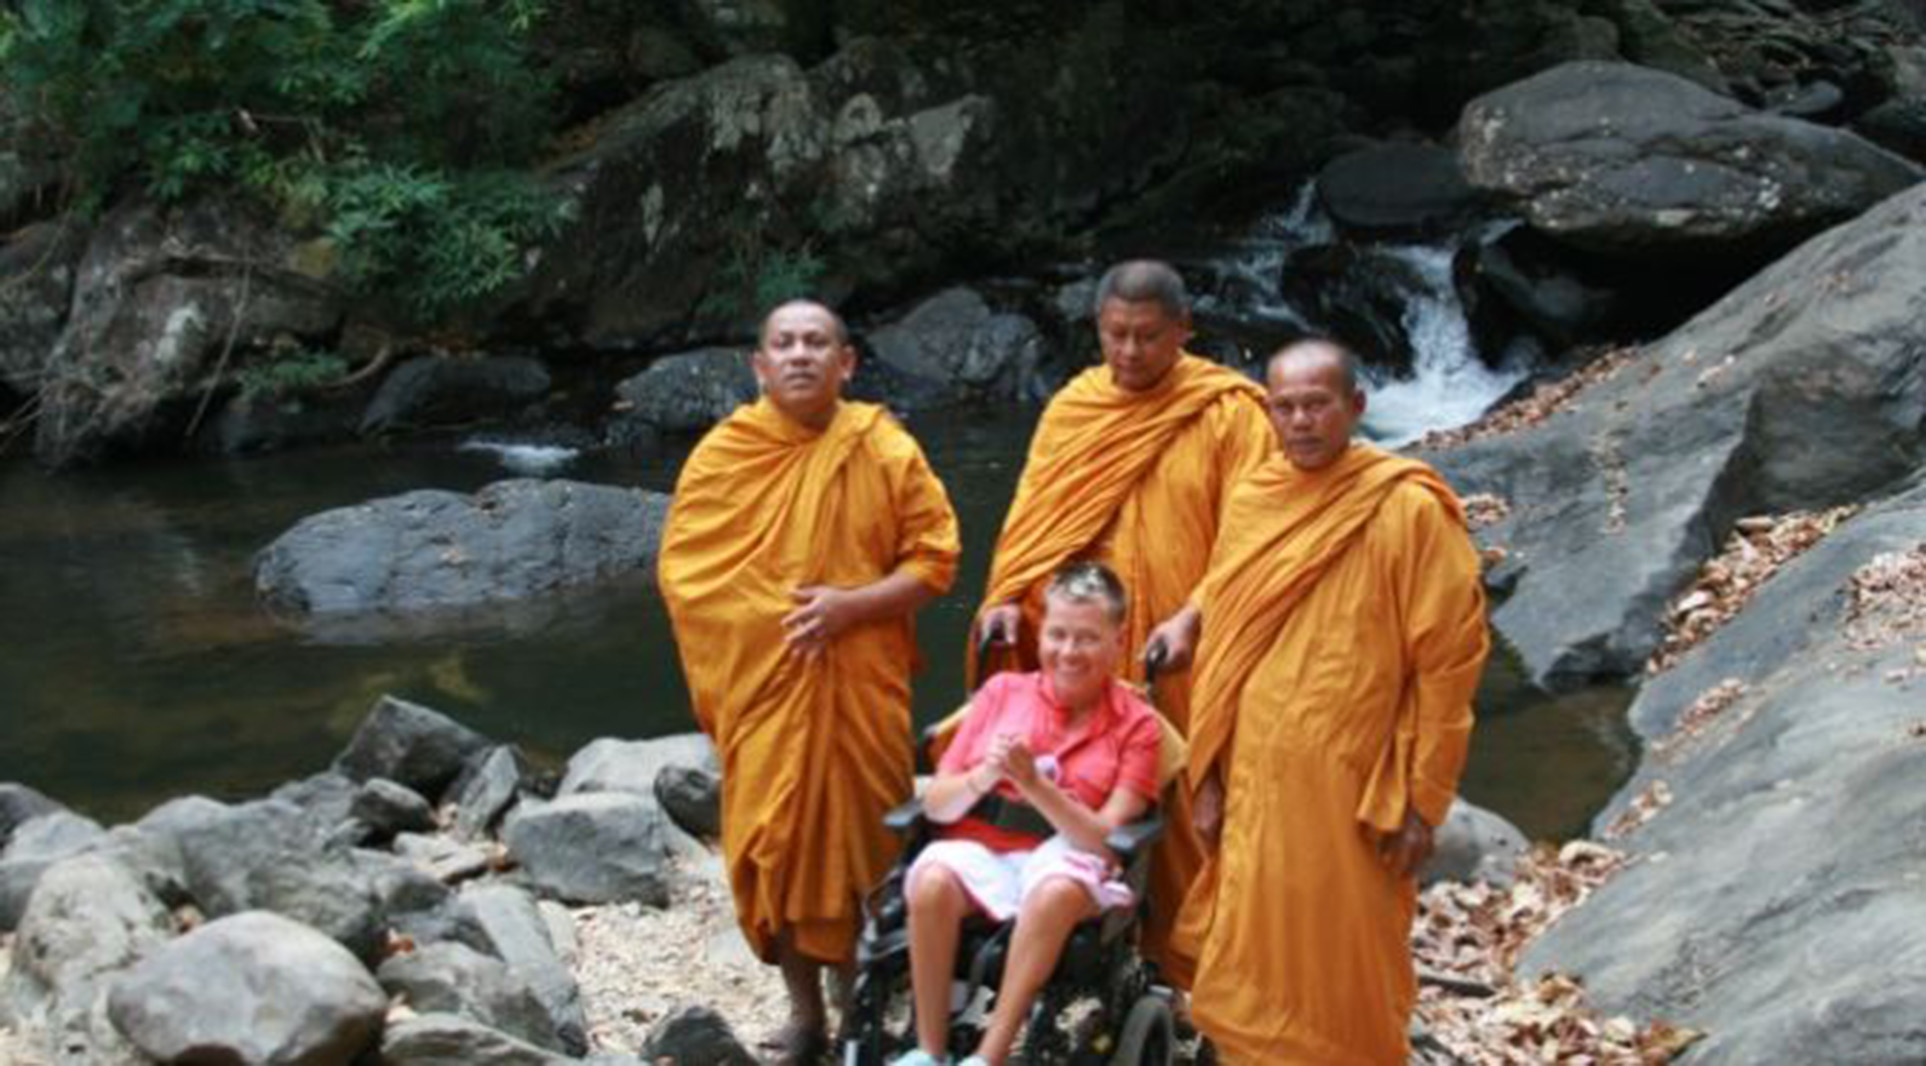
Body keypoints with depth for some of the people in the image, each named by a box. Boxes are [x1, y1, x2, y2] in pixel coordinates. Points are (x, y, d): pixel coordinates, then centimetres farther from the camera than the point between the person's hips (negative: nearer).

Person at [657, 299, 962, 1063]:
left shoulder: (886, 451, -2)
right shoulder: (721, 455, 0)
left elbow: (934, 557, -2)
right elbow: (682, 571, 3)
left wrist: (854, 604, -17)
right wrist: (758, 627, -9)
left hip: (860, 685, -1)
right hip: (762, 683, 1)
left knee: (864, 837, 5)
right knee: (777, 841, 4)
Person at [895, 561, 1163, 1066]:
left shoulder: (1135, 723, 4)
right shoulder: (1002, 691, 10)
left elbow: (1106, 837, -7)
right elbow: (936, 806, 6)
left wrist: (1033, 783, -21)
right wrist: (980, 779, -16)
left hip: (1065, 858, -2)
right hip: (977, 848, 2)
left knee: (1057, 889, -38)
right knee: (932, 880, -33)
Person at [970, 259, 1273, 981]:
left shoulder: (1228, 413, -5)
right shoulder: (1070, 408, 9)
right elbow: (1031, 515, 10)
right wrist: (1009, 597, -5)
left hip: (1179, 658, -4)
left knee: (1183, 811, 2)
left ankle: (1192, 961, 16)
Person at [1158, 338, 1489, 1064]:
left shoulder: (1409, 509, -11)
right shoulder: (1250, 501, 5)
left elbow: (1449, 659, -9)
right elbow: (1222, 647, 10)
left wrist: (1423, 800, -9)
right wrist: (1208, 775, 8)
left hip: (1350, 785, -5)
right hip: (1255, 778, 5)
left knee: (1341, 975, 6)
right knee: (1255, 966, 14)